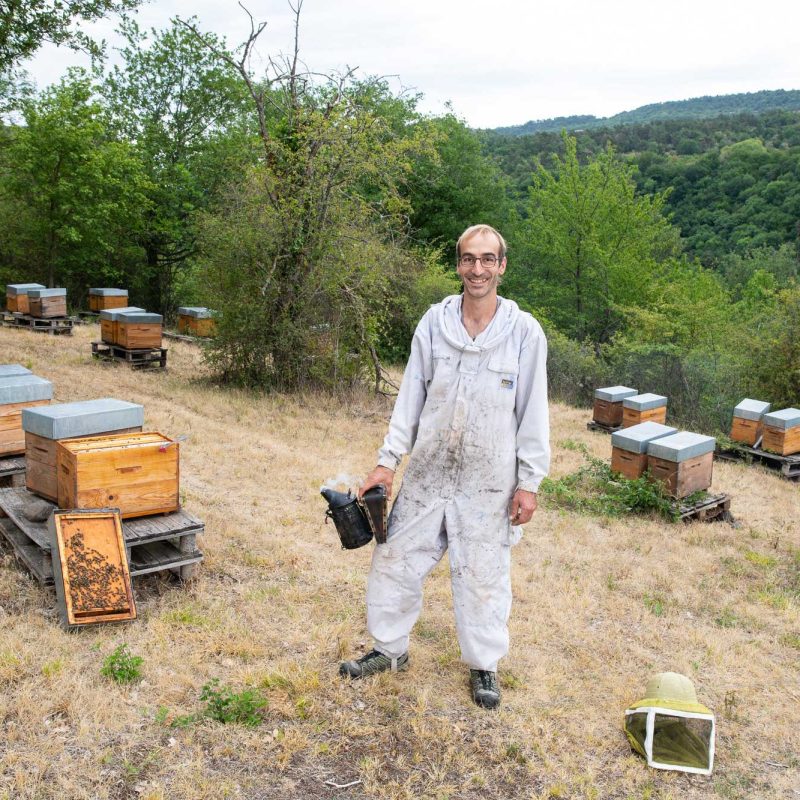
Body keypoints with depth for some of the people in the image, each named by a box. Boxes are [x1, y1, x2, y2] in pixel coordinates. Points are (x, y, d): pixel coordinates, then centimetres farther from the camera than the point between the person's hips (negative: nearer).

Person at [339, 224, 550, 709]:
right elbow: (411, 396, 3)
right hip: (427, 473, 3)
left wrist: (529, 482, -6)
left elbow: (533, 412, -4)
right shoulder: (434, 323, -1)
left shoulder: (524, 331, -7)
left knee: (483, 575, 9)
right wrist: (388, 461, 0)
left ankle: (485, 665, 31)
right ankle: (391, 648, 33)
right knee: (396, 560, 11)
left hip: (488, 483, -2)